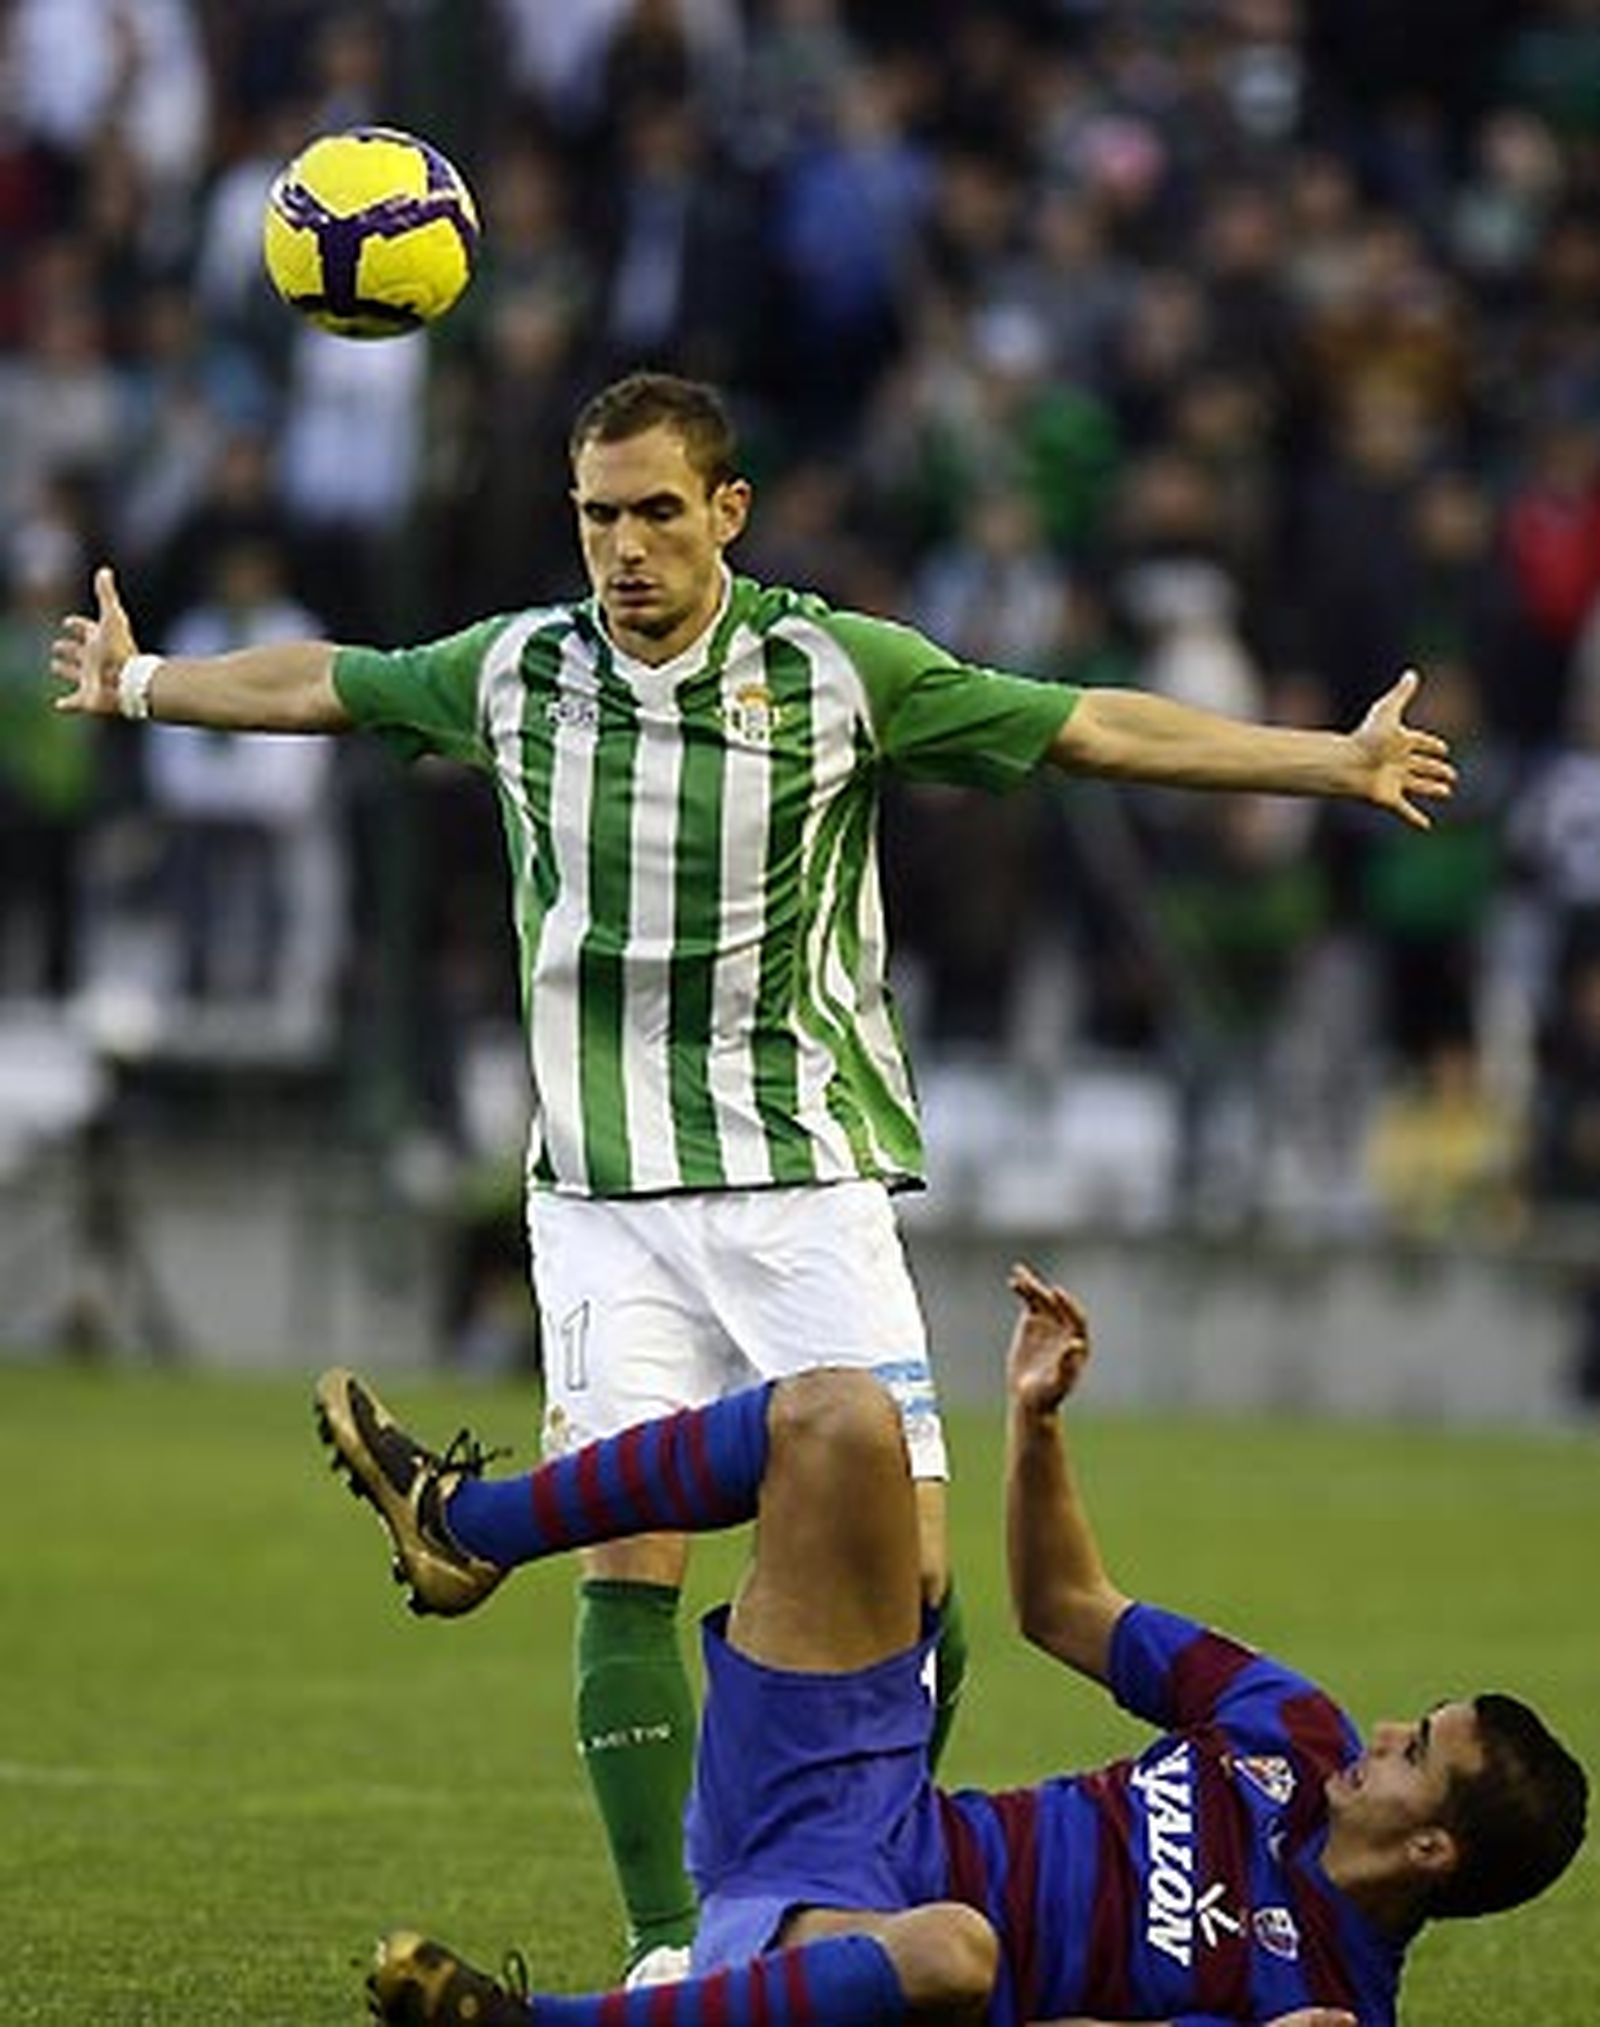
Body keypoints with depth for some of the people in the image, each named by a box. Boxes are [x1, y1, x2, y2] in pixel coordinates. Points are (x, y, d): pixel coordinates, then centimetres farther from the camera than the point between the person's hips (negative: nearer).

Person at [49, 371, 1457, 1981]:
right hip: (604, 1198, 1)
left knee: (906, 1565, -10)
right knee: (628, 1571, -8)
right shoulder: (514, 672, 4)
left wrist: (1336, 760, -6)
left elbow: (1094, 729, 0)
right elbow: (322, 685, 21)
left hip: (807, 1184, -1)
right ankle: (667, 1944, -1)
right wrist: (137, 682, 35)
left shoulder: (841, 671, -3)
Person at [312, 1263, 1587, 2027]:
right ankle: (465, 1526, 5)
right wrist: (1038, 1418, 4)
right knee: (838, 1421, -5)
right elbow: (1064, 1606, 20)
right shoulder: (1302, 1735, 10)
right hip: (846, 1791, 8)